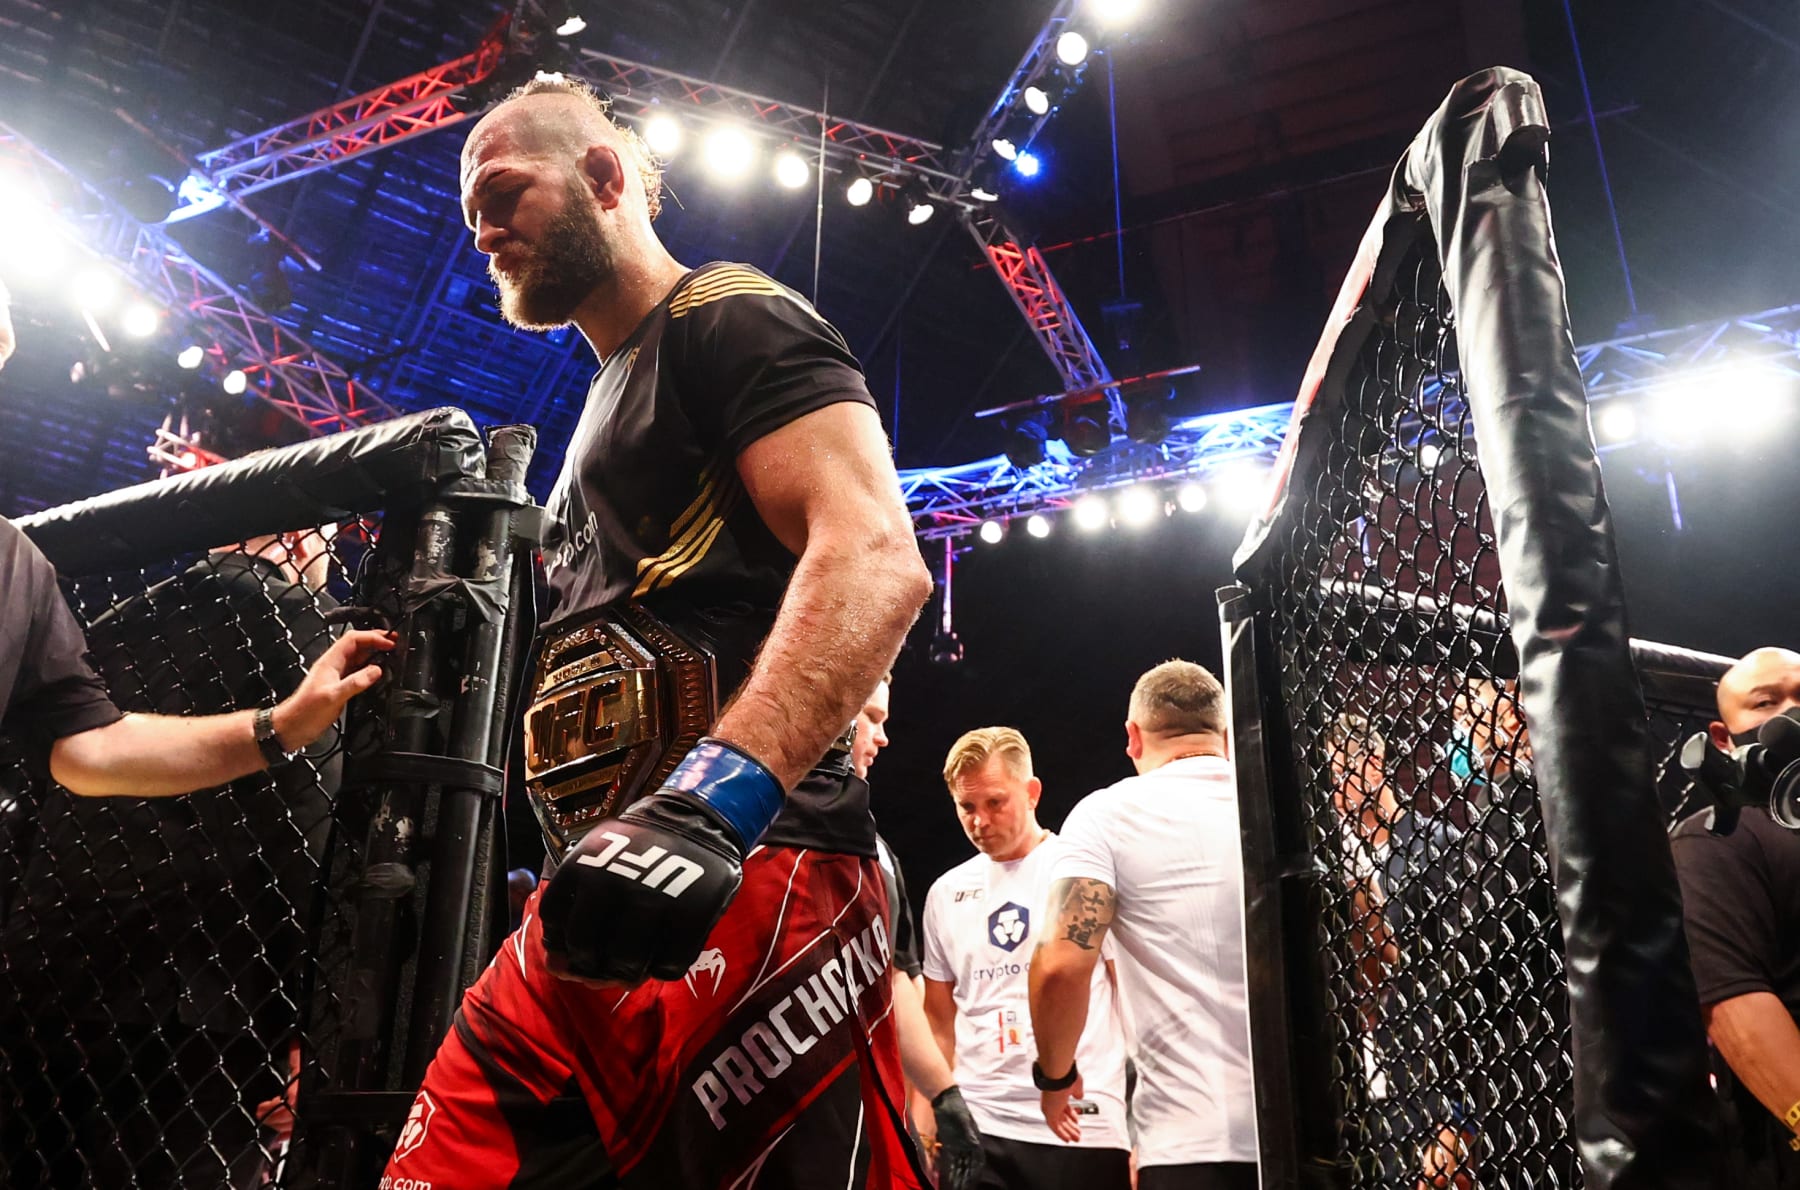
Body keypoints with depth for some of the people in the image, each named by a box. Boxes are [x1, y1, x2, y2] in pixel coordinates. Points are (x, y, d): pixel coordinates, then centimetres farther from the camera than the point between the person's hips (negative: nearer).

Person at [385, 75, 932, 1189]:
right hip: (590, 912, 9)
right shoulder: (611, 398, 28)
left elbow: (875, 559, -19)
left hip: (749, 890, -9)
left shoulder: (728, 318, -1)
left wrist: (709, 801, -31)